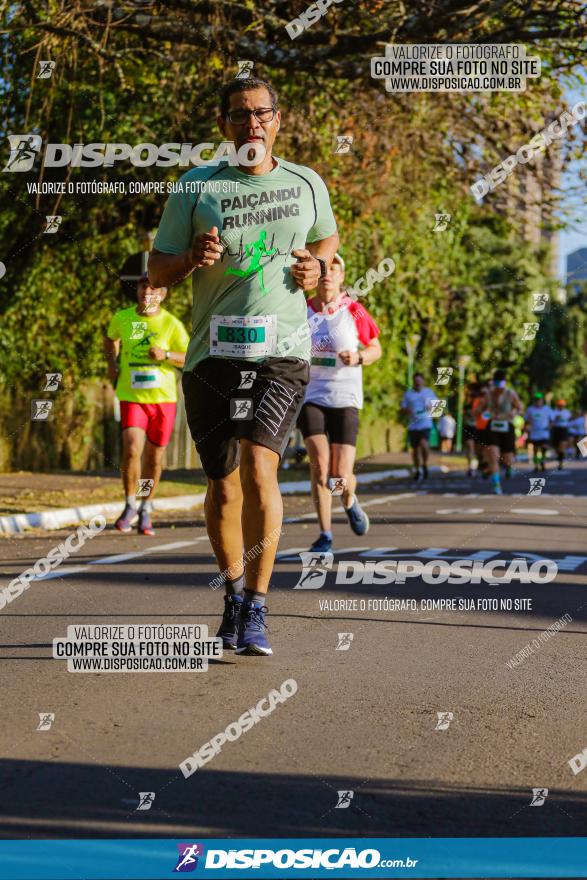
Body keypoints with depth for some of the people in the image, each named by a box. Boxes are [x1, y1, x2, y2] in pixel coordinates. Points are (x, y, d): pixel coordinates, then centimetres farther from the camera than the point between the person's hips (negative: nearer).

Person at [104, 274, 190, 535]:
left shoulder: (172, 324, -3)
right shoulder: (121, 318, 4)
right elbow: (110, 339, 26)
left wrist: (166, 355, -20)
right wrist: (112, 364, 11)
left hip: (163, 397, 0)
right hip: (131, 396, 0)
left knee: (154, 458, 7)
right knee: (132, 449, -18)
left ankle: (146, 510, 25)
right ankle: (130, 506, 1)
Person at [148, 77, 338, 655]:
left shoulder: (306, 185, 8)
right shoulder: (196, 188, 3)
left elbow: (327, 238, 27)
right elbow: (157, 270, 6)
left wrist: (317, 265, 4)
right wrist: (194, 257, -16)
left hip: (282, 352, -1)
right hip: (212, 354, 1)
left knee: (258, 466, -21)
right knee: (223, 485, 8)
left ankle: (256, 609, -14)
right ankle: (234, 594, 32)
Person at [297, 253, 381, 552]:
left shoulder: (355, 312, -3)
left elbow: (376, 349, 8)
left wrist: (358, 357, -12)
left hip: (345, 400, -1)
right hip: (310, 397, 1)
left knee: (340, 478, -7)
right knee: (319, 465, -15)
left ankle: (350, 502, 31)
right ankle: (325, 535, -1)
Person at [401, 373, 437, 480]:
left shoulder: (429, 392, 9)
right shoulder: (408, 393, 11)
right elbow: (403, 407, 11)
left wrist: (430, 407, -10)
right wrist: (408, 410, -12)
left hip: (425, 423, -2)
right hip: (412, 425, 2)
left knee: (424, 443, -24)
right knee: (415, 448, 7)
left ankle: (425, 464, -2)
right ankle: (417, 470, 23)